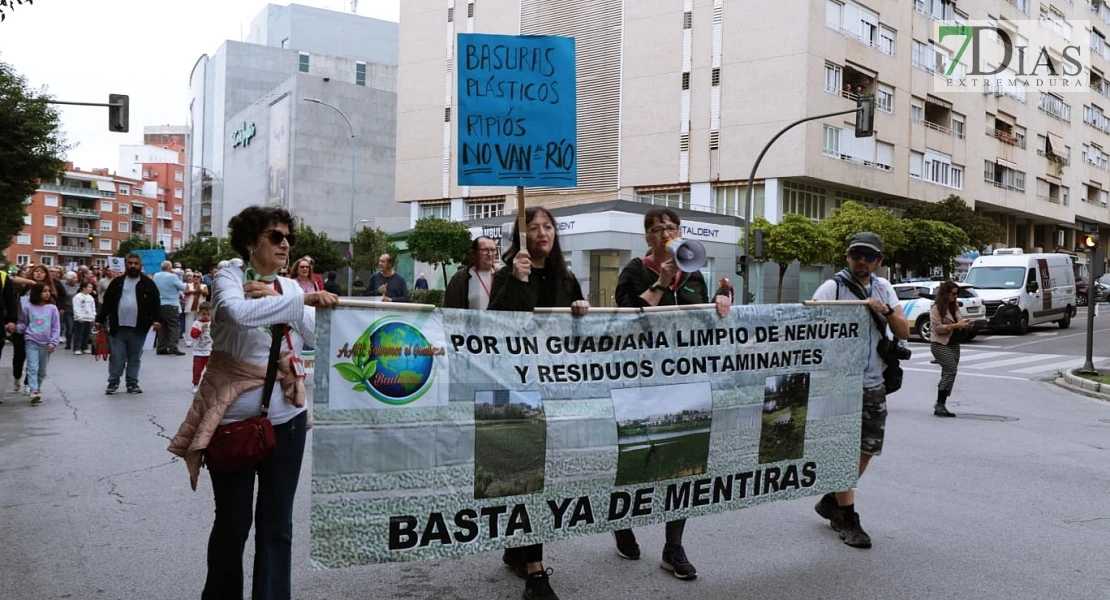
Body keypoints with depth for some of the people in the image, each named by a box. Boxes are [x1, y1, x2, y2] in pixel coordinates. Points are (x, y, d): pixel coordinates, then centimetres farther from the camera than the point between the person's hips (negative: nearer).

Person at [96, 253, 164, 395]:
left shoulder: (148, 283, 3)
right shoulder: (117, 282, 7)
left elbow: (155, 303, -1)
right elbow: (107, 303, 9)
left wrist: (157, 320, -13)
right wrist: (100, 319, 6)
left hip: (138, 329, -1)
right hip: (118, 328, 1)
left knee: (135, 358, 9)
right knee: (116, 358, 3)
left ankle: (132, 383, 18)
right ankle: (113, 382, 16)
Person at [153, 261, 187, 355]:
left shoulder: (156, 276, 5)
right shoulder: (172, 276, -15)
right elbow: (183, 287, -9)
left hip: (159, 304, 7)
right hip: (171, 305, -7)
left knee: (162, 326, 13)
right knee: (174, 326, -3)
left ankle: (161, 348, 14)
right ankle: (173, 348, -11)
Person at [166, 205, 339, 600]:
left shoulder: (290, 287, 8)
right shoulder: (229, 278, -6)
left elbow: (315, 337, -3)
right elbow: (238, 313, -28)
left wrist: (275, 299, -11)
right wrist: (302, 299, -31)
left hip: (286, 417, 4)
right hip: (234, 417, -4)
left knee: (277, 524, 8)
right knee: (232, 521, 9)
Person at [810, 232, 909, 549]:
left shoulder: (884, 288, 11)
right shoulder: (832, 288, -7)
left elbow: (904, 332, 7)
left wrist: (885, 310, -10)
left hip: (875, 384, 6)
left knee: (868, 449, 12)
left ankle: (831, 501, 30)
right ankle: (848, 519, 10)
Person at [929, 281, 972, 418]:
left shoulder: (954, 306, 16)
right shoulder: (936, 308, -8)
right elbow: (937, 327, -17)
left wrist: (965, 325, 4)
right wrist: (956, 325, -21)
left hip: (954, 344, 8)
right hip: (940, 344, -8)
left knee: (948, 374, 5)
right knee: (951, 369, -21)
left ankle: (941, 406, 9)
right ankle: (939, 405, -18)